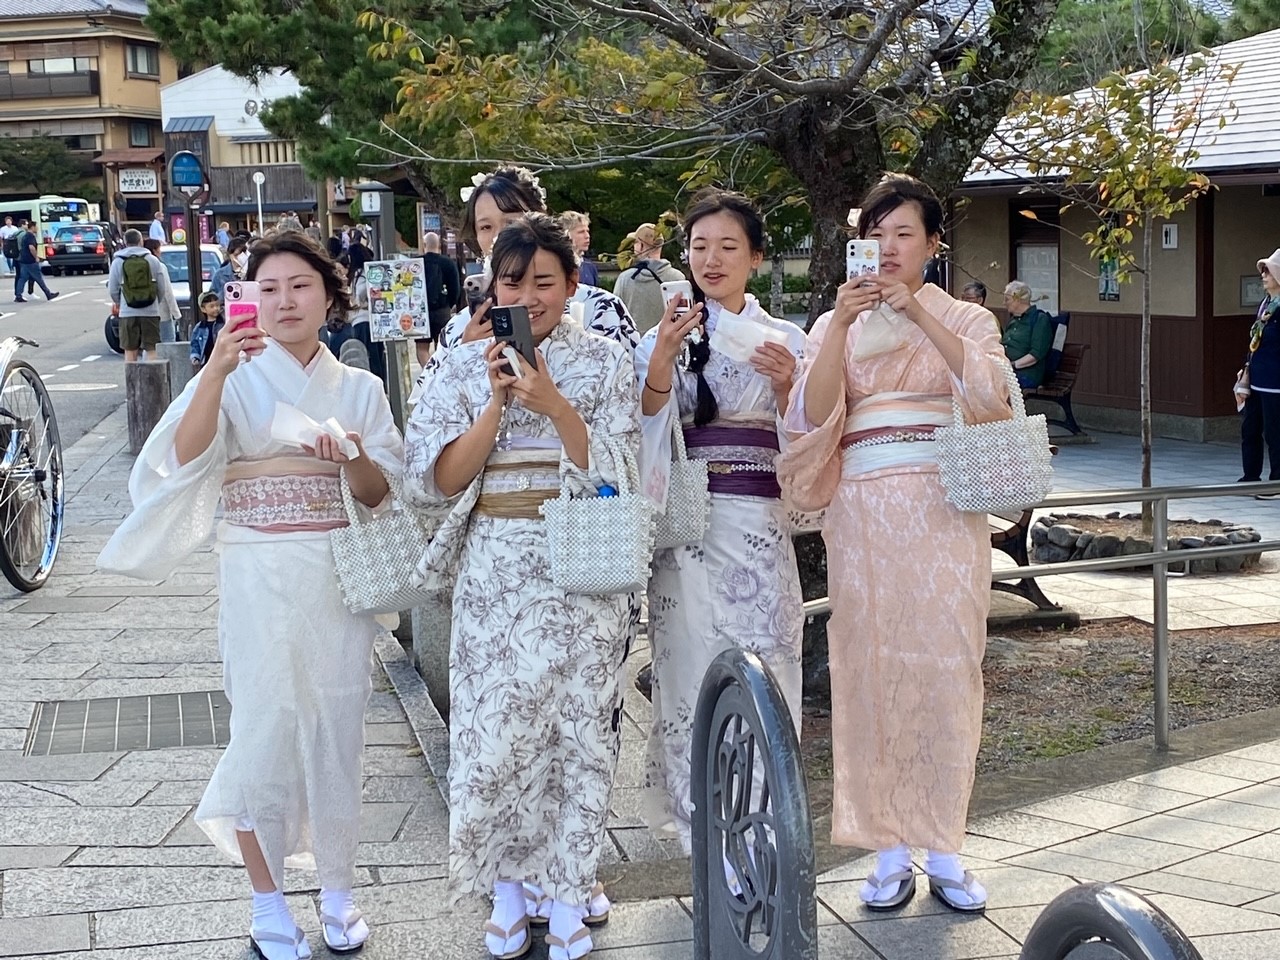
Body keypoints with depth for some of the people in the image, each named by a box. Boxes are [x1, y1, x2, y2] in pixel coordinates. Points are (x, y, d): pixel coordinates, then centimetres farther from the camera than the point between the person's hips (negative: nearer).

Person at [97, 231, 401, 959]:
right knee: (267, 729, -1)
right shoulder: (237, 379, 0)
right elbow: (186, 455, -19)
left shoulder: (360, 389, 8)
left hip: (340, 574, 2)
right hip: (260, 577, -2)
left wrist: (353, 458, -17)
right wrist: (217, 371, -33)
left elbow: (381, 493, 4)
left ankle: (337, 890, 22)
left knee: (339, 727, 7)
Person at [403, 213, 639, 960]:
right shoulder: (465, 365, 5)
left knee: (580, 724, 2)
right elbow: (440, 479, -2)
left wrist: (554, 406, -18)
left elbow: (618, 474, -5)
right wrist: (497, 404, -13)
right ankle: (508, 885, 17)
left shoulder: (607, 362, 3)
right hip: (495, 568, 1)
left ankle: (567, 892, 15)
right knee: (495, 727, 0)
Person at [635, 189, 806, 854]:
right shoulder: (663, 336, 8)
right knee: (691, 672, -1)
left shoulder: (785, 340, 10)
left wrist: (786, 387, -15)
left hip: (757, 524, 0)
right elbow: (644, 431, -6)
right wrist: (662, 355, -22)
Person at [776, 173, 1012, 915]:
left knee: (946, 668, -2)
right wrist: (842, 323, -17)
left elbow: (990, 393, -12)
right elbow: (812, 414, -5)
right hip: (864, 513, 1)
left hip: (946, 511, -1)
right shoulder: (836, 326, 12)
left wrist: (918, 312, -19)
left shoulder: (967, 319, 10)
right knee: (871, 669, 0)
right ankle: (891, 849, 8)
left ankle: (944, 848, 7)